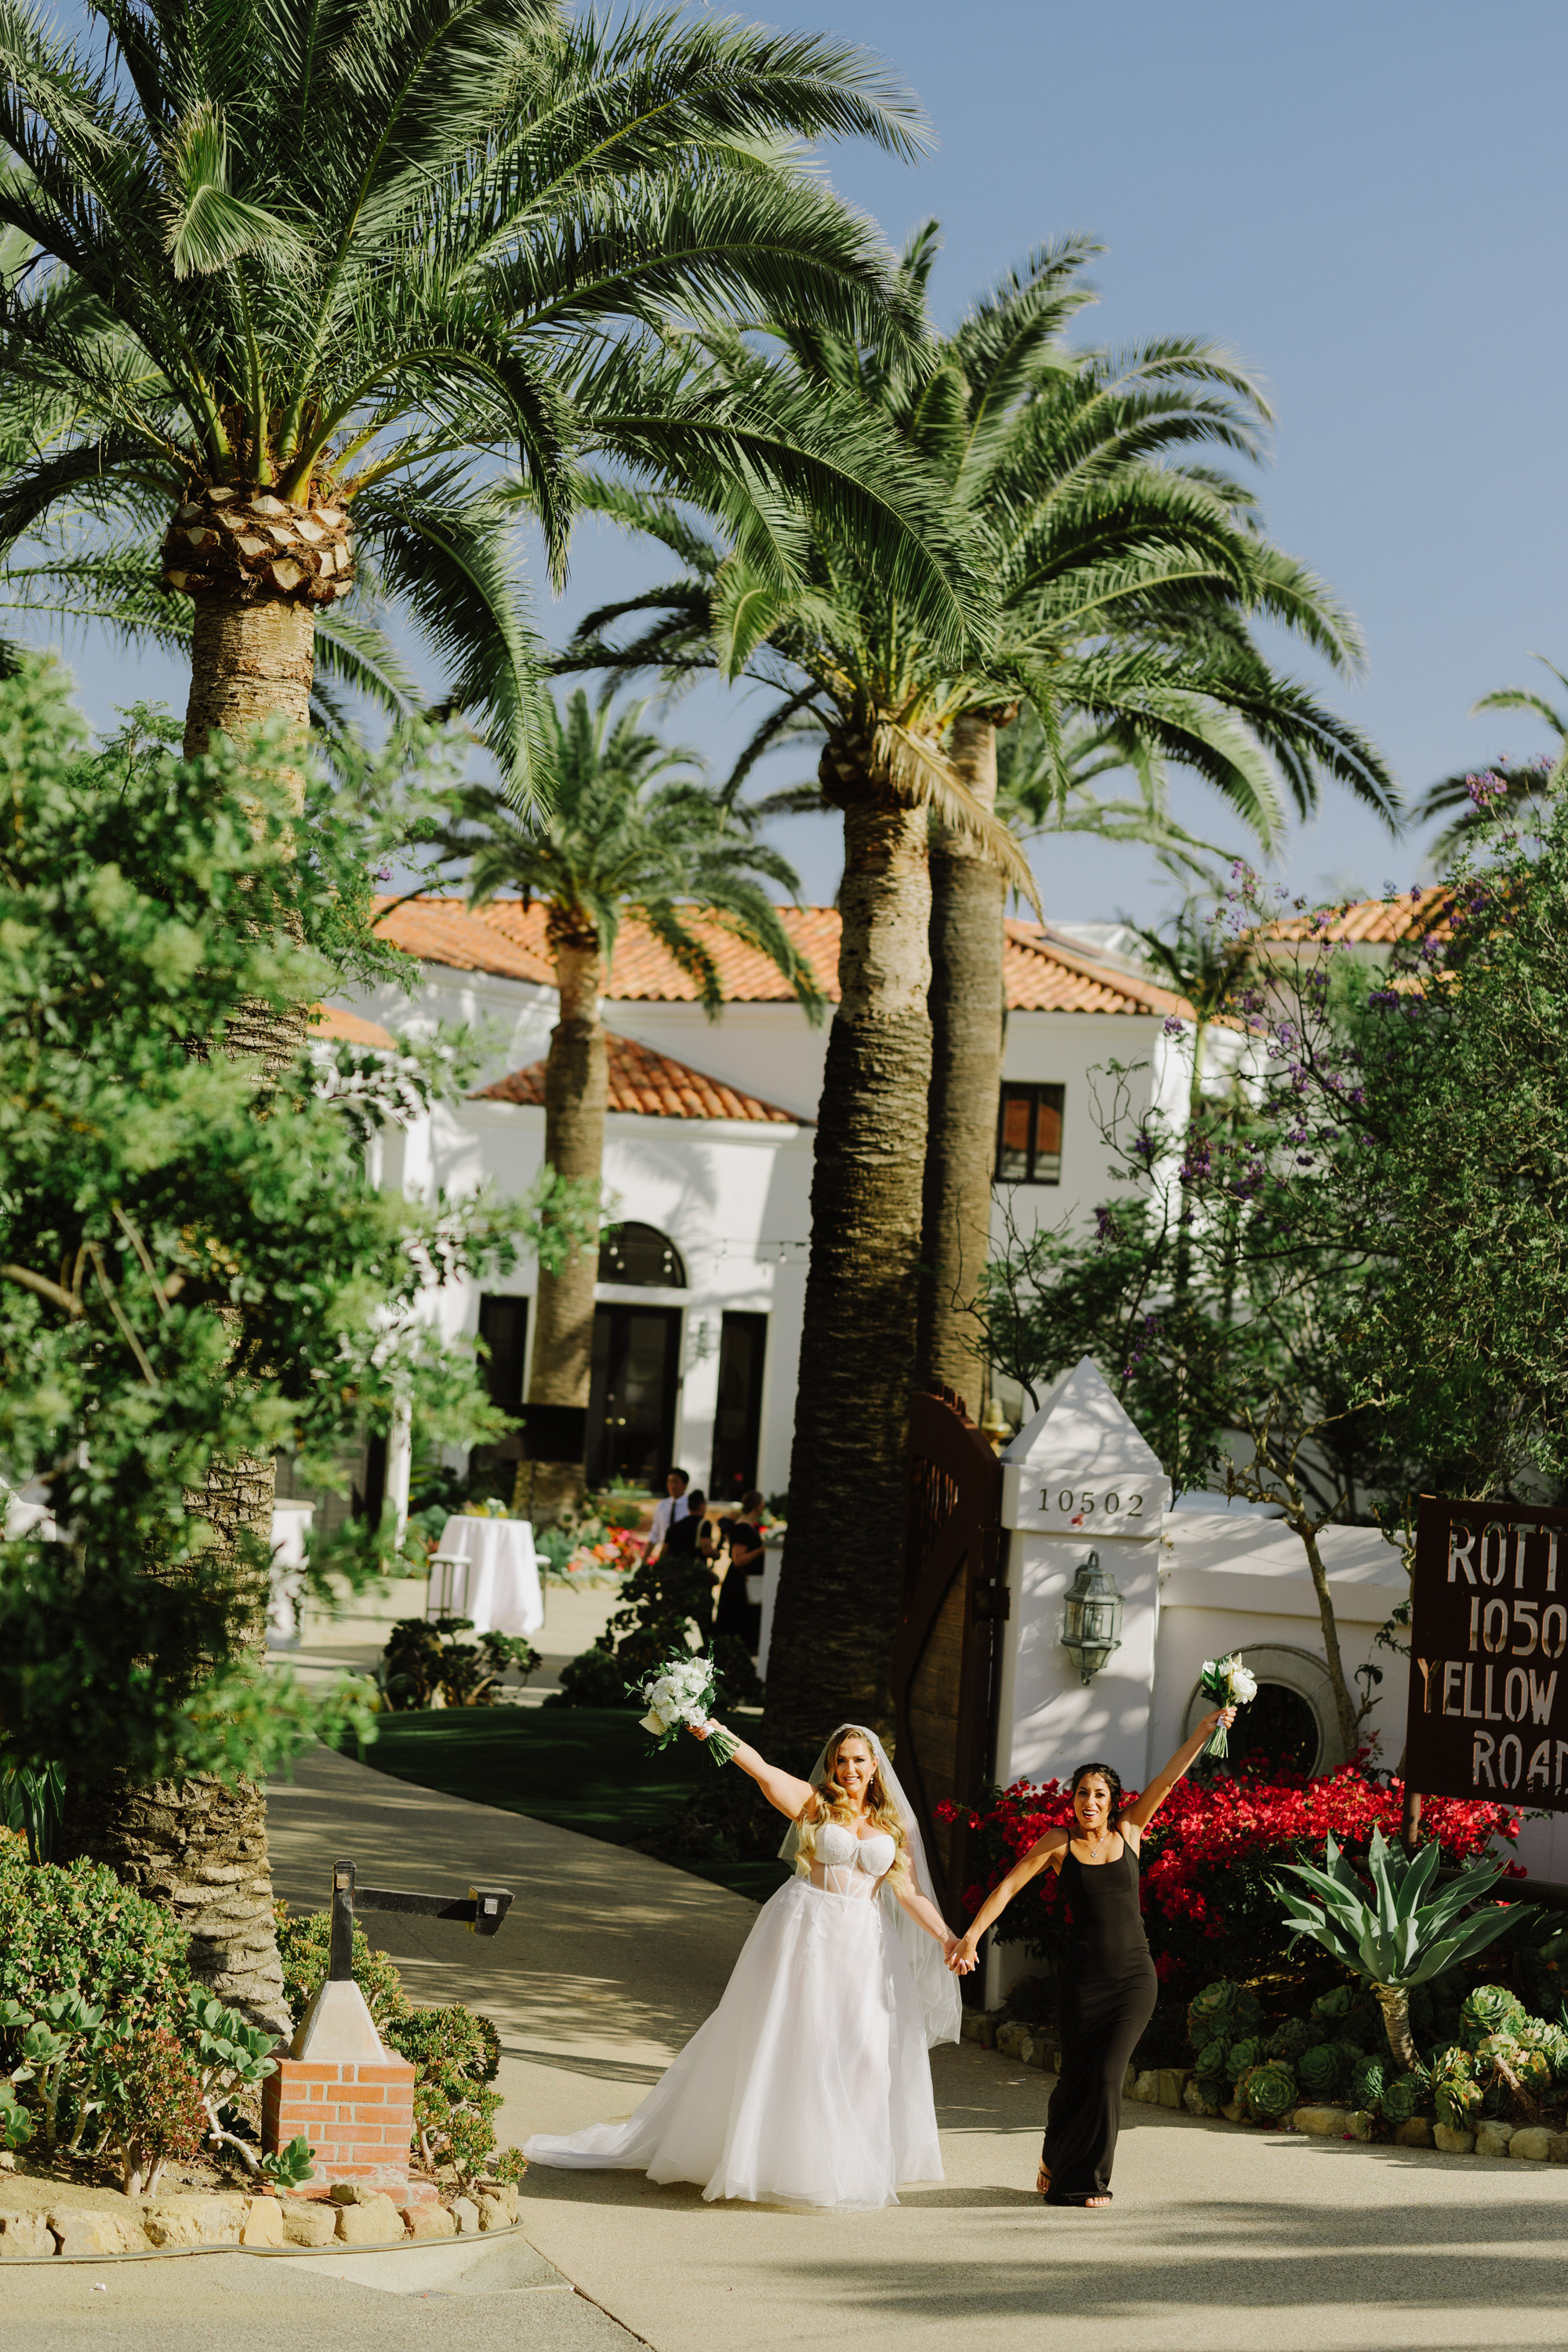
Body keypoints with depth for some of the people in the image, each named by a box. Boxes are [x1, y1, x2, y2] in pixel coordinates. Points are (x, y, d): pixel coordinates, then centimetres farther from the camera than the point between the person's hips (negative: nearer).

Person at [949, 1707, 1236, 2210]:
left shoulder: (1128, 1833, 5)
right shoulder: (1059, 1843, 1)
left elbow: (1167, 1779, -1)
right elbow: (1008, 1887, -4)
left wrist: (1204, 1730, -10)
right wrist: (971, 1936, -14)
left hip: (1135, 1977, 1)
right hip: (1084, 1977, -1)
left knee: (1107, 2075, -6)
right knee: (1076, 2076, 2)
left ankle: (1088, 2178, 12)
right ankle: (1056, 2160, 29)